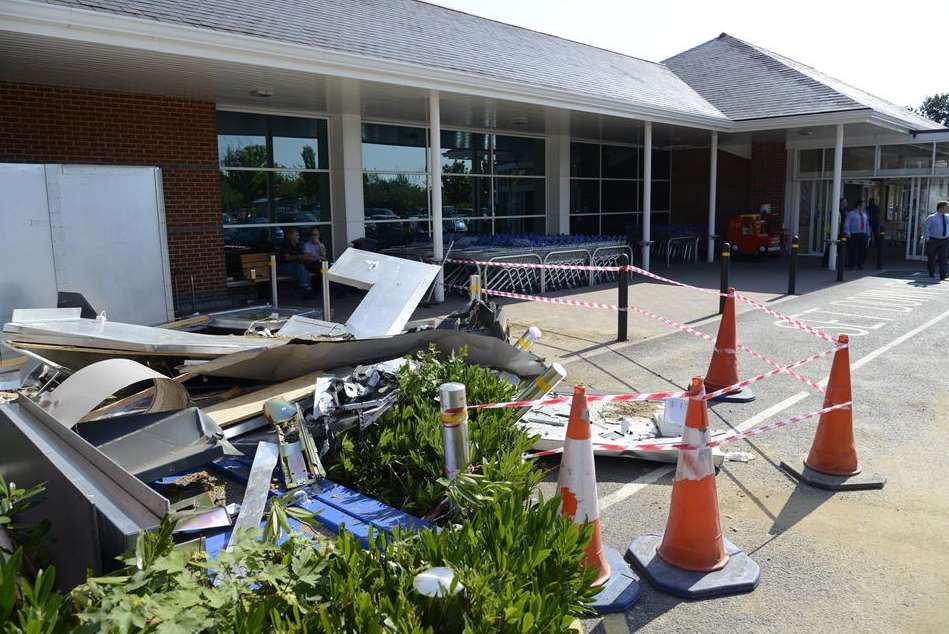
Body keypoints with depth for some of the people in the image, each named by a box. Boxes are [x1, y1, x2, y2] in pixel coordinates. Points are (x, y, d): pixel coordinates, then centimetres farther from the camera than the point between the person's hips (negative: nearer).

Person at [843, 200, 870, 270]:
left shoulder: (865, 214, 16)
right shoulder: (851, 213, -2)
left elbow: (867, 225, 19)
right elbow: (847, 223, -7)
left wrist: (868, 234, 14)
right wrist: (847, 233, -16)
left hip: (863, 235, 5)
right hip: (854, 235, -5)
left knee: (863, 250, 4)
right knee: (852, 251, -3)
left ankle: (860, 264, 16)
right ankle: (851, 265, 6)